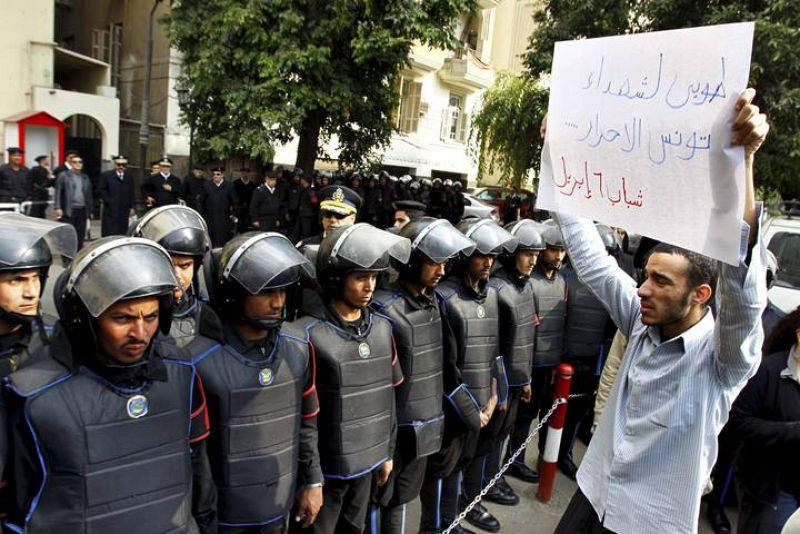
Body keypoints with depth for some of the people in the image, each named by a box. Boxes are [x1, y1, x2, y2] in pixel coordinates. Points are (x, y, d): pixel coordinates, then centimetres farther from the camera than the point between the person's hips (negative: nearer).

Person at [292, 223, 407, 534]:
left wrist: (387, 451, 13)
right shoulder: (308, 334, -19)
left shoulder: (382, 327, 0)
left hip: (367, 462, 6)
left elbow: (388, 395, 8)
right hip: (324, 468, -6)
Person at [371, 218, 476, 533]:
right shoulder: (385, 309, -21)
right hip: (393, 430, -6)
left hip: (425, 425, 7)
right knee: (377, 500, 13)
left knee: (401, 498, 22)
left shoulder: (433, 303, 3)